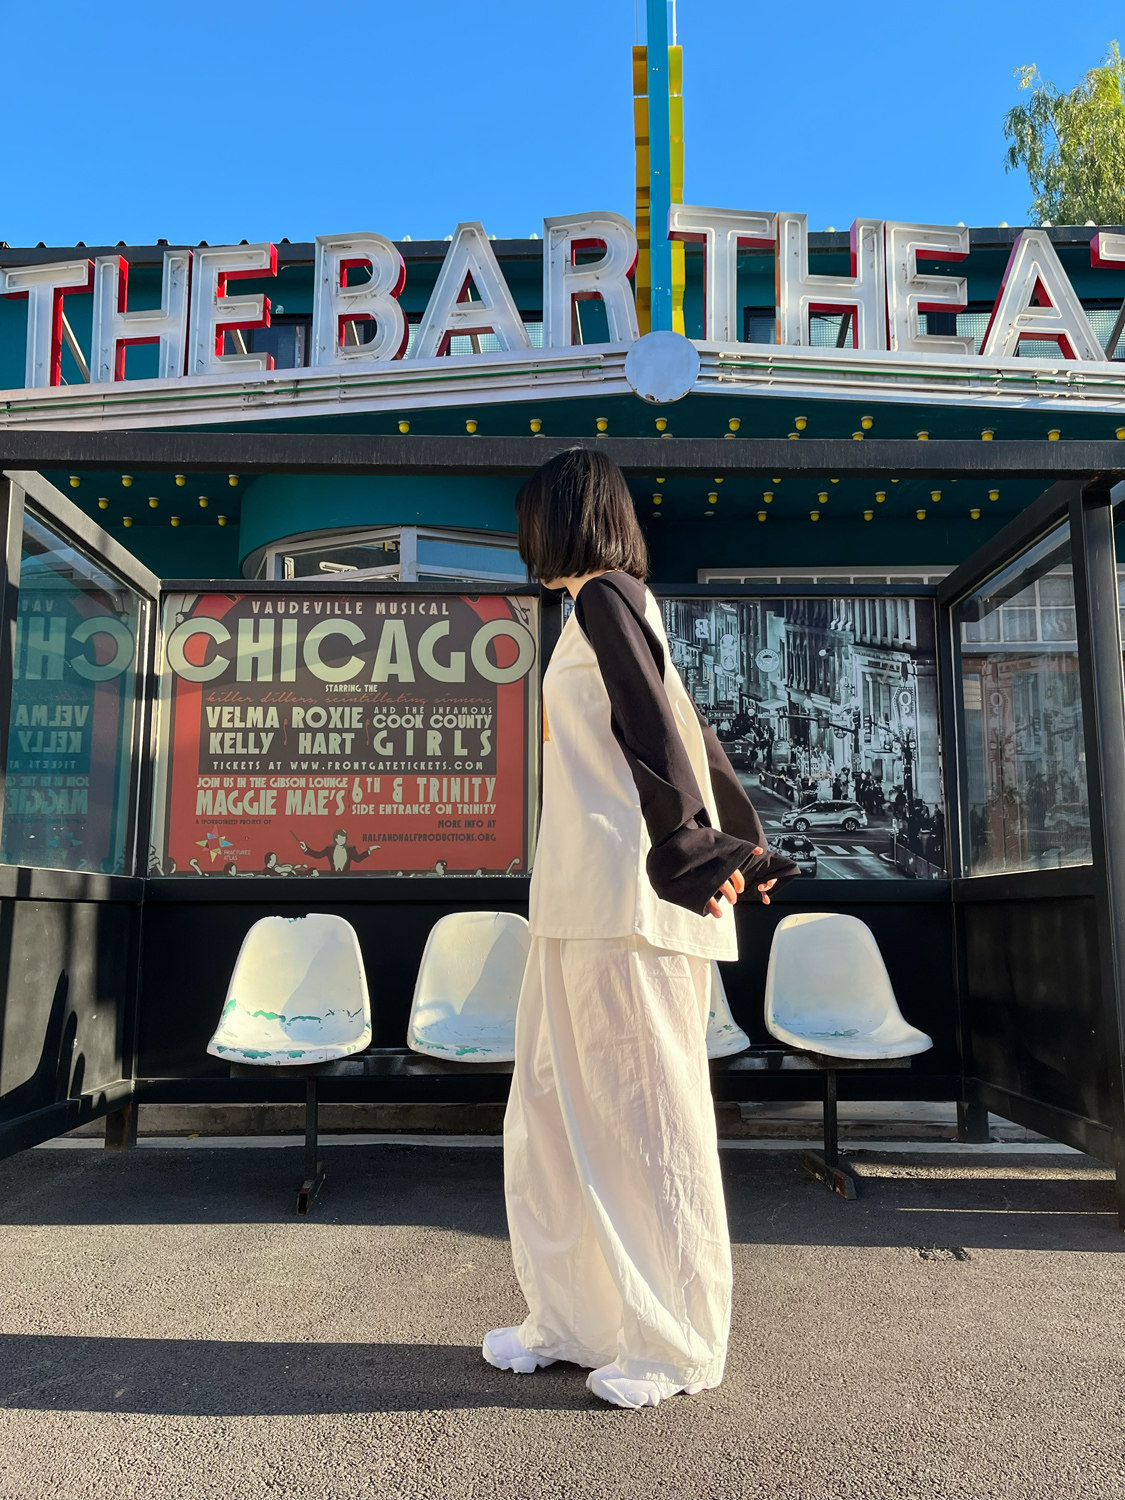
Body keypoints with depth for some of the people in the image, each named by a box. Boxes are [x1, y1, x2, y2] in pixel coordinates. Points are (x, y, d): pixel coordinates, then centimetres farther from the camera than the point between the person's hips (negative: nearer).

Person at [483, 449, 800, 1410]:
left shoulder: (604, 599, -5)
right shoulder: (621, 604, 22)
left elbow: (652, 731, -16)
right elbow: (691, 734, 23)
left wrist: (691, 853, -19)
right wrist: (744, 842, 27)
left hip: (627, 894, -9)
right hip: (585, 899, 9)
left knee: (640, 1111, 0)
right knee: (555, 1105, 12)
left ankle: (673, 1342, 14)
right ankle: (574, 1317, 25)